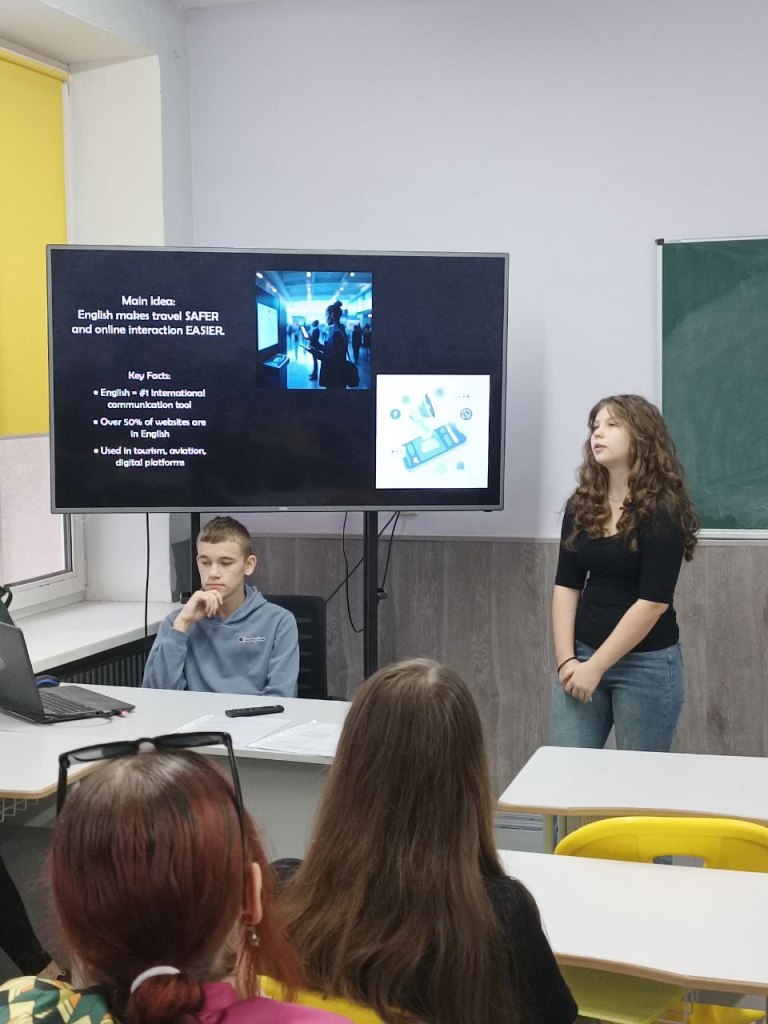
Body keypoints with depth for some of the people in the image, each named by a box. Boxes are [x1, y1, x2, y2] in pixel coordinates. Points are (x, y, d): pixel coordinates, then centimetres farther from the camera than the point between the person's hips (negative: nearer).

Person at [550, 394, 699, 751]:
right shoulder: (581, 505, 5)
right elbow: (566, 585, 4)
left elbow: (652, 601, -15)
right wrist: (566, 658, -6)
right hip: (583, 654, 4)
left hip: (647, 664, -4)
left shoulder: (663, 512, -11)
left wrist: (596, 667, -16)